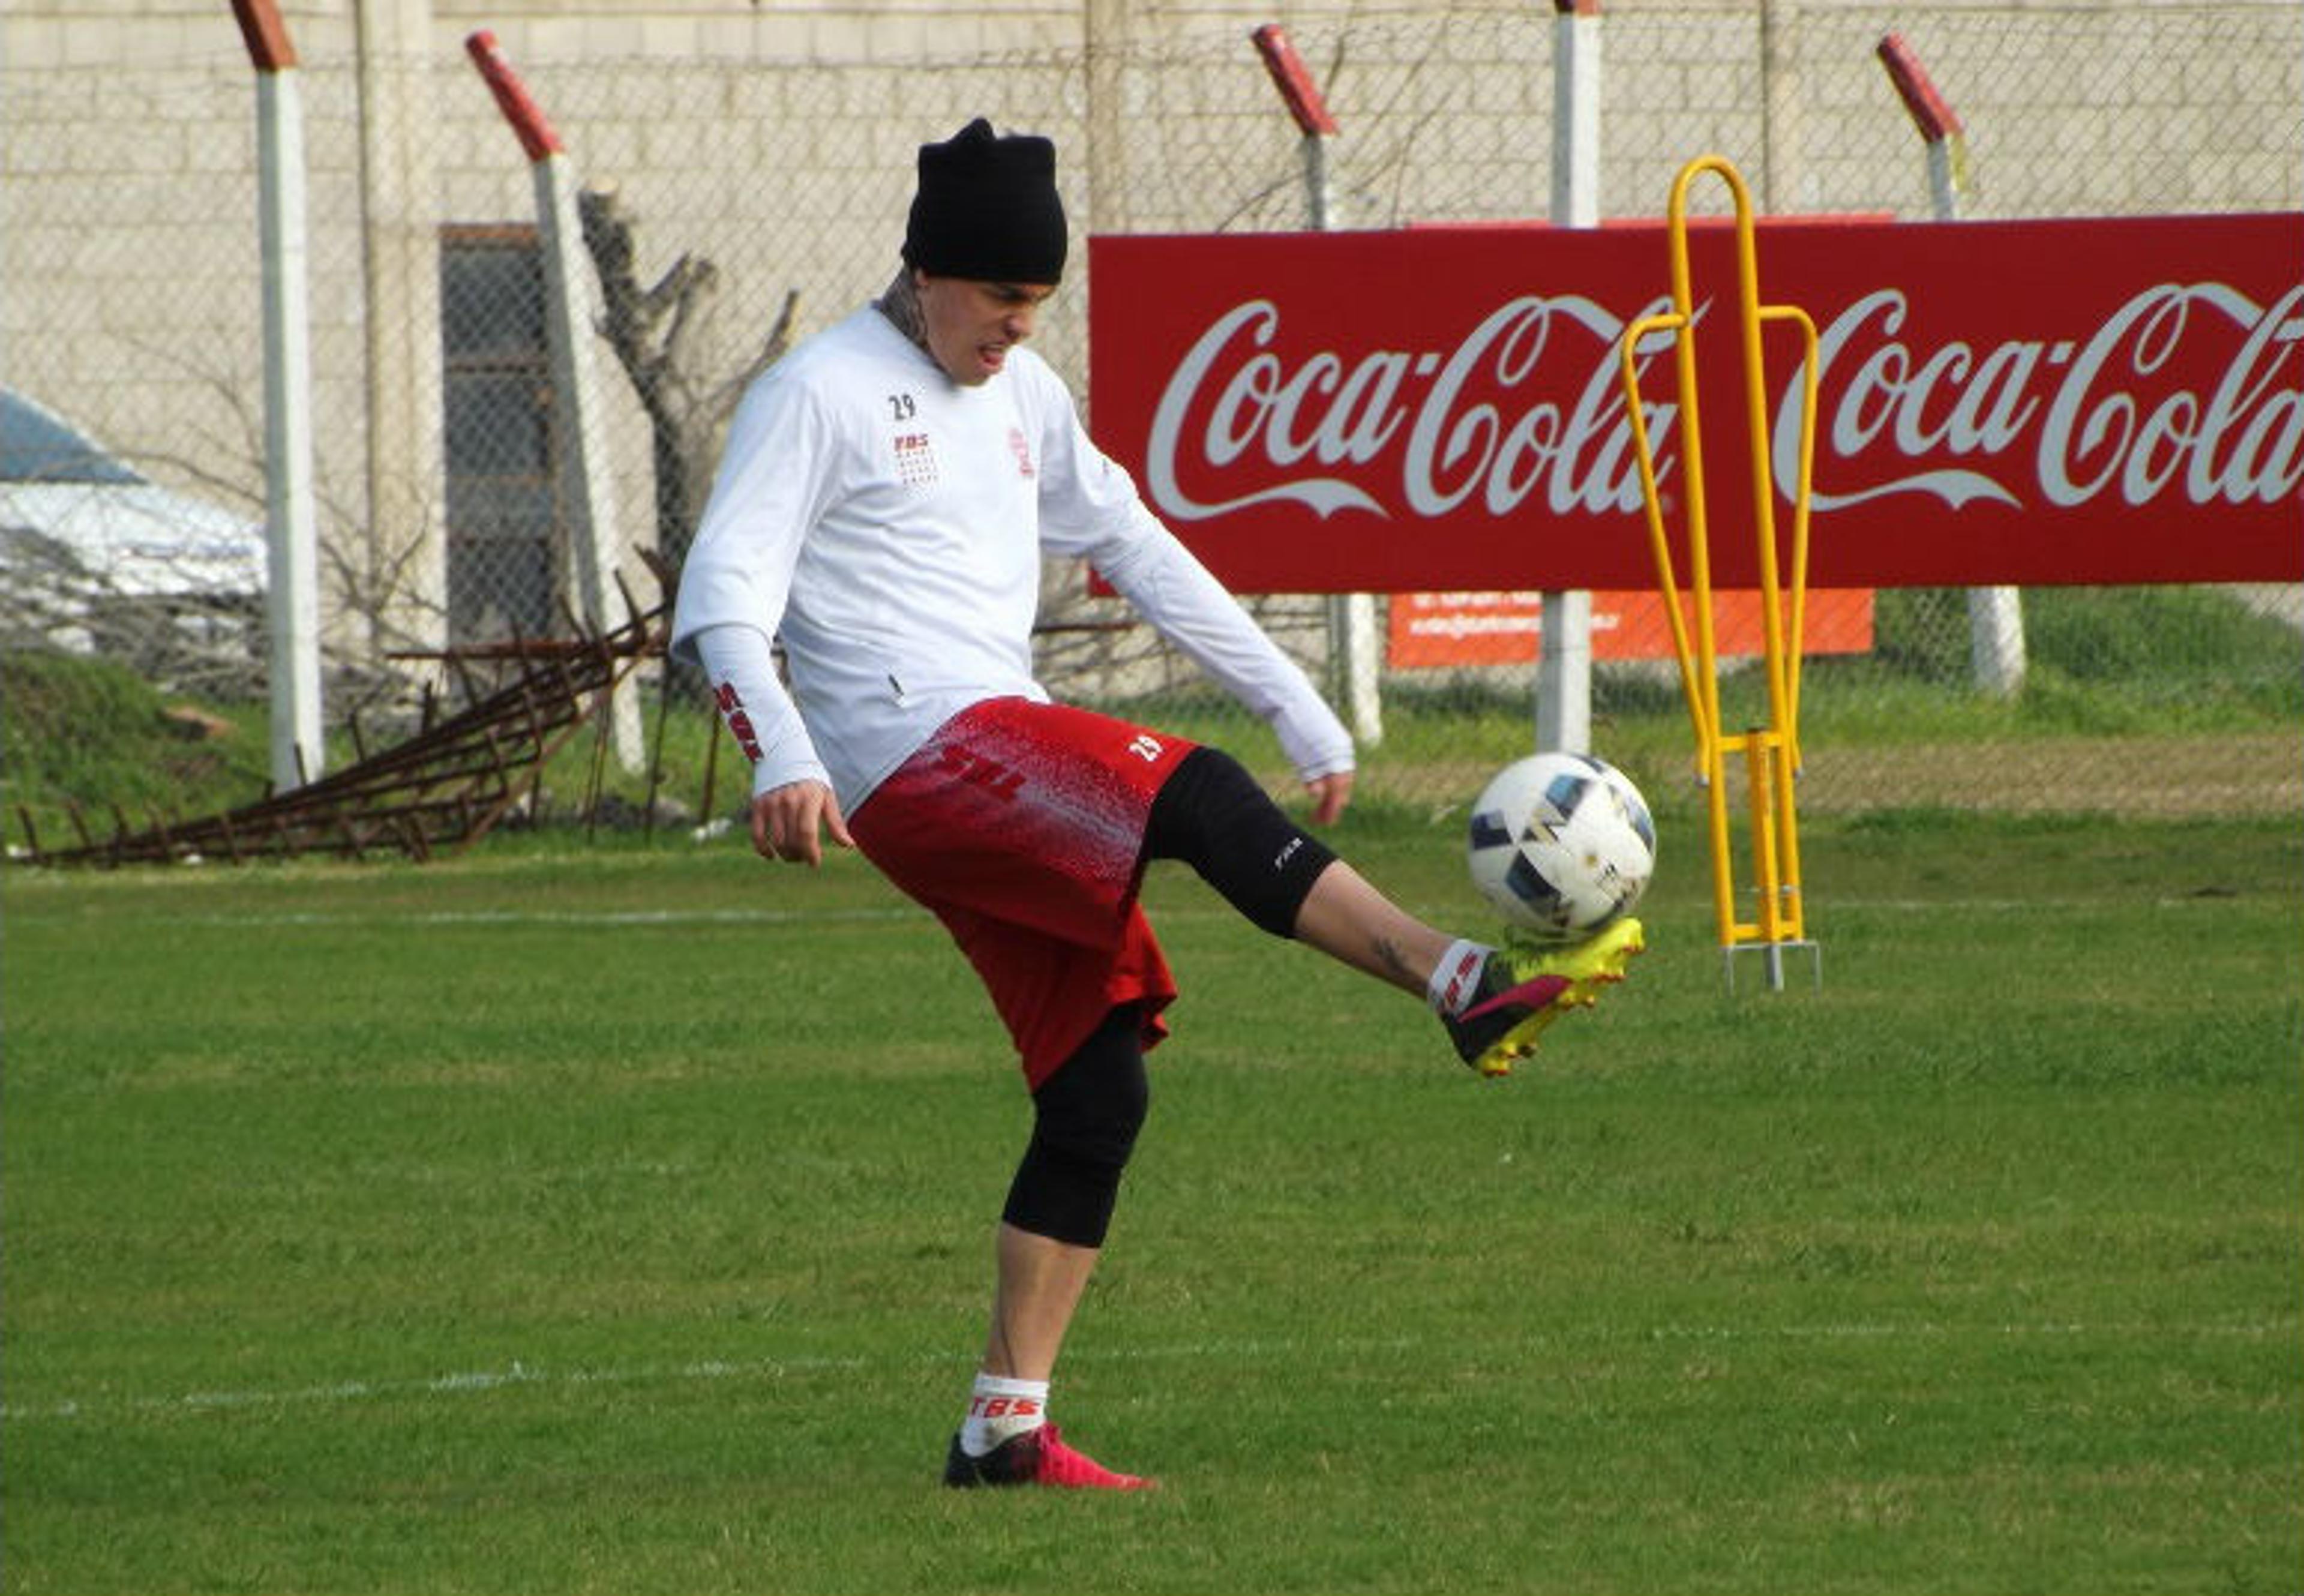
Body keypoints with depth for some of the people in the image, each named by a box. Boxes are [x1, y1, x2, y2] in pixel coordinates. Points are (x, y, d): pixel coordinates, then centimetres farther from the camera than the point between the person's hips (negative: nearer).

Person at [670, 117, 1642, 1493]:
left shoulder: (1023, 396, 22)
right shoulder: (822, 394, -2)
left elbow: (1141, 555, 28)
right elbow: (724, 596, -10)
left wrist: (1300, 708, 22)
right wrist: (782, 755, -27)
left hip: (1014, 779, 9)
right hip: (916, 749, -9)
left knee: (1101, 1092, 0)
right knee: (1196, 796, -28)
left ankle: (1007, 1427, 2)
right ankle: (1467, 986, -39)